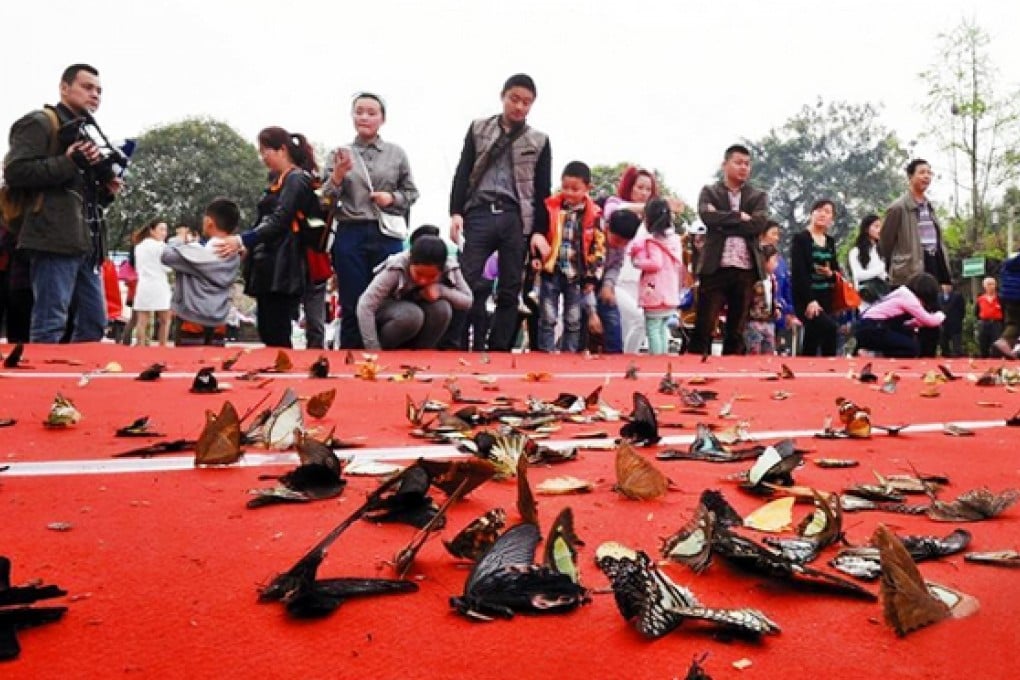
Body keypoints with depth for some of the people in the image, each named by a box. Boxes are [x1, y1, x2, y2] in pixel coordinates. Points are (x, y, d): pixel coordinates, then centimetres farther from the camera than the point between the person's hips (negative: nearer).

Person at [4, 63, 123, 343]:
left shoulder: (87, 134, 28)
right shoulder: (39, 123, 3)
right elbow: (15, 171, -11)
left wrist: (106, 190, 12)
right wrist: (69, 162, -17)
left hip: (86, 243, 9)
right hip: (55, 240, -9)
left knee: (94, 323, 7)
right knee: (49, 326, -12)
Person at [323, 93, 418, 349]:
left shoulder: (396, 153, 8)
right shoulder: (340, 153, 7)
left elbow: (411, 193, 11)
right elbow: (327, 199, 3)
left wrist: (392, 198, -7)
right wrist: (338, 174, -14)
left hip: (387, 235, 0)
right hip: (350, 235, 0)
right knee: (352, 305, 3)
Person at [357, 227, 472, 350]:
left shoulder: (450, 268, -22)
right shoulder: (396, 268, -31)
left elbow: (467, 301, -12)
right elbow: (364, 306, -35)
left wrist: (440, 289, -31)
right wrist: (374, 352, -36)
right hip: (388, 313, -3)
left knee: (442, 308, -28)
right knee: (412, 314, -35)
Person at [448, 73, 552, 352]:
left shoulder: (539, 141, 12)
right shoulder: (478, 128, 12)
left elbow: (542, 190, 9)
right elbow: (463, 173, 8)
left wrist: (539, 231, -1)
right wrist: (456, 212, -4)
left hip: (516, 219, 1)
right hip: (479, 213, -1)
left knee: (509, 291, 2)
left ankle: (499, 350, 7)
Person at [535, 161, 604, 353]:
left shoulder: (594, 215, -3)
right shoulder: (550, 207, -2)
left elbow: (598, 248, 0)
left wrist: (592, 277, -2)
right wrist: (535, 257, -5)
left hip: (577, 274, 0)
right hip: (551, 271, 0)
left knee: (573, 321, 8)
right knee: (548, 318, 2)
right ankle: (545, 354, 9)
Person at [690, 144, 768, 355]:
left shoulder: (758, 196, 13)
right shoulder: (709, 192, 8)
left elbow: (759, 224, -5)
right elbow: (708, 217, -11)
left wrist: (723, 223, -7)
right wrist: (739, 216, -6)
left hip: (745, 270, 2)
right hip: (715, 267, -2)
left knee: (737, 330, 6)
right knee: (704, 327, -4)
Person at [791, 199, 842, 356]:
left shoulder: (830, 241, 16)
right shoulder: (800, 238, -4)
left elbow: (836, 270, 21)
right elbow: (798, 272, -13)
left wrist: (831, 273, -6)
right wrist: (810, 300, -23)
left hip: (826, 299, 6)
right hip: (806, 298, -6)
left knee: (810, 347, 3)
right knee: (830, 327, -29)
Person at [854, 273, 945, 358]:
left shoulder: (902, 293, 17)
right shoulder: (908, 297, -9)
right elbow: (930, 321, -6)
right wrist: (940, 315, 12)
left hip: (871, 326, 10)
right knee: (913, 348, -2)